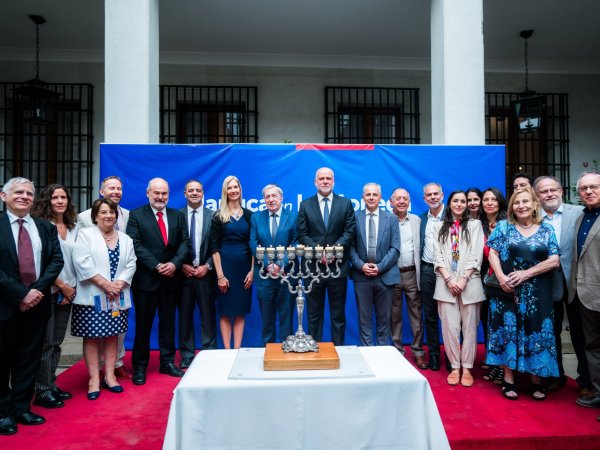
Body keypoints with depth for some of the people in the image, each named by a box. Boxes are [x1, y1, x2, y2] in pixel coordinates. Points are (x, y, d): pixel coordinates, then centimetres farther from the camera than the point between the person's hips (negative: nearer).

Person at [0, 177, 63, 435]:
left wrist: (37, 289, -13)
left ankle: (21, 408, 25)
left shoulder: (46, 228, 9)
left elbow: (56, 260, 1)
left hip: (37, 302, 3)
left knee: (29, 359, 12)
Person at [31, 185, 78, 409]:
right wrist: (61, 286, -10)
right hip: (48, 291, -5)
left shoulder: (73, 228, 9)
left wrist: (71, 287, 1)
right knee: (46, 342, 0)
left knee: (56, 342, 12)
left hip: (67, 291, 6)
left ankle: (51, 385, 23)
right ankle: (42, 391, 12)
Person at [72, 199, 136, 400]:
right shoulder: (85, 234, -1)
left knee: (111, 336, 9)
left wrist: (119, 284, -11)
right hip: (92, 296, -3)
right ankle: (94, 379, 10)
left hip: (118, 297, 4)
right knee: (92, 337, 2)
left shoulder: (125, 239, 11)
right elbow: (82, 263, -12)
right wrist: (104, 283, -16)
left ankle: (109, 376, 18)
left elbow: (131, 264, 5)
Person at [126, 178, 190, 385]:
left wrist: (174, 263, -14)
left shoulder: (178, 215, 9)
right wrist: (157, 266, -17)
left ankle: (167, 362, 24)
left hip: (171, 278, 3)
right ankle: (140, 366, 19)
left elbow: (184, 243, 3)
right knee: (143, 323, 6)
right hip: (145, 279, -3)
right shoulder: (136, 215, -1)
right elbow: (136, 245, -10)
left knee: (168, 321, 12)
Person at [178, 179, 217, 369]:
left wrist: (207, 266, -8)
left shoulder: (213, 216, 2)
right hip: (184, 273, 1)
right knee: (185, 317, 10)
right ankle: (187, 356, 22)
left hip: (206, 273, -1)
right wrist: (181, 265, -6)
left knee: (208, 316, 6)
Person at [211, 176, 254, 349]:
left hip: (244, 266, 2)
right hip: (225, 265, -2)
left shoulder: (248, 215, 7)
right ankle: (227, 350, 14)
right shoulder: (218, 216, 0)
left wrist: (252, 270, -2)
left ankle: (237, 349, 17)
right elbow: (214, 247, -4)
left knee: (241, 311, 7)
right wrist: (220, 275, -10)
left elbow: (253, 245, 6)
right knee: (225, 311, 4)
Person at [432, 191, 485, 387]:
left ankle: (467, 368, 12)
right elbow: (438, 256, 6)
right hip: (446, 283, 1)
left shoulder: (474, 224, 9)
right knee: (450, 327, 0)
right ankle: (455, 367, 11)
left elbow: (476, 255, 0)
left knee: (469, 327, 2)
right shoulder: (439, 227, 13)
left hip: (469, 282, -1)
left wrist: (463, 280, -9)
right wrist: (449, 279, -7)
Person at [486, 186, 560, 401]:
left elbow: (554, 261, -2)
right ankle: (508, 380, 13)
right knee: (509, 330, 3)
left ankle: (536, 380, 19)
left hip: (537, 293, 1)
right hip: (509, 290, -1)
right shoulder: (503, 226, 3)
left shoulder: (546, 230, 5)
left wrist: (526, 273, -12)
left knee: (536, 331, 5)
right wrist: (501, 277, -15)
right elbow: (493, 253, -1)